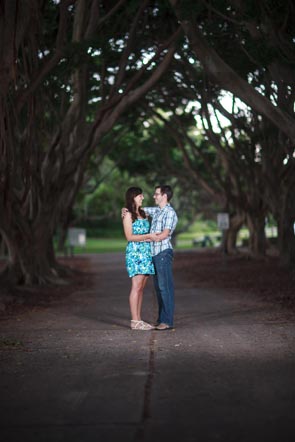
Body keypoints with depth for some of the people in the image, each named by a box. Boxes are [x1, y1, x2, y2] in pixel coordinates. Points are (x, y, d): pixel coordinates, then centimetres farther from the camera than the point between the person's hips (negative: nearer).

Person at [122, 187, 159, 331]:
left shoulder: (143, 213, 17)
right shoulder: (128, 215, -4)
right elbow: (129, 237, -11)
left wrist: (154, 237, -2)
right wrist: (148, 236, -15)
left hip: (146, 253, 7)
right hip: (135, 253, -7)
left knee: (141, 288, 6)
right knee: (136, 287, -10)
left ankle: (138, 320, 8)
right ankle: (135, 321, -9)